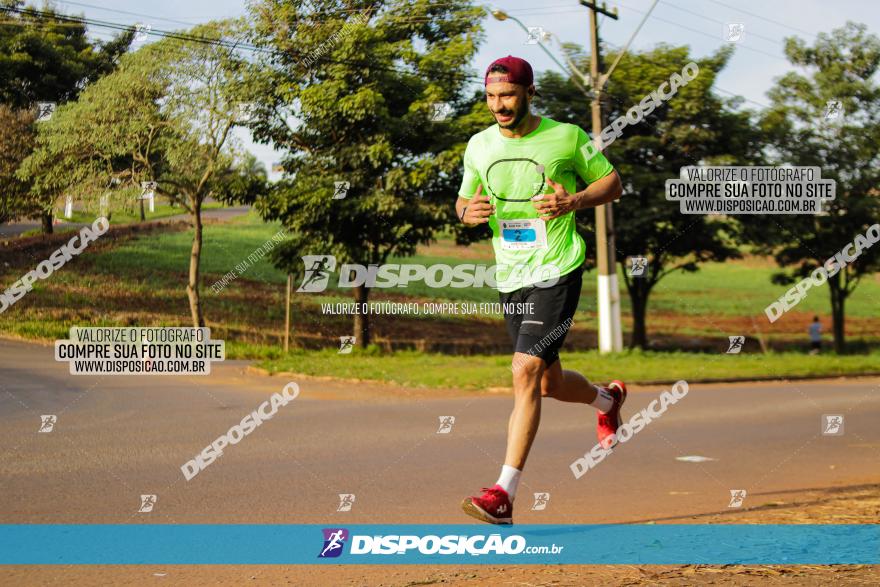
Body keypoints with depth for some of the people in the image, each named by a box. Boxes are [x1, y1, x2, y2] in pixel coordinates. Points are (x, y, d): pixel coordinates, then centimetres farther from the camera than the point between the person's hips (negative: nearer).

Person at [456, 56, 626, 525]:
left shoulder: (567, 138, -5)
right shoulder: (479, 146, 7)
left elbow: (612, 182, 5)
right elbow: (464, 201, 18)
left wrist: (574, 201, -15)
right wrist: (468, 212, -7)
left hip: (557, 272, -5)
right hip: (509, 279, 6)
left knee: (526, 372, -19)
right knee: (549, 382, 16)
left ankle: (504, 494, -19)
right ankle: (606, 399, 51)